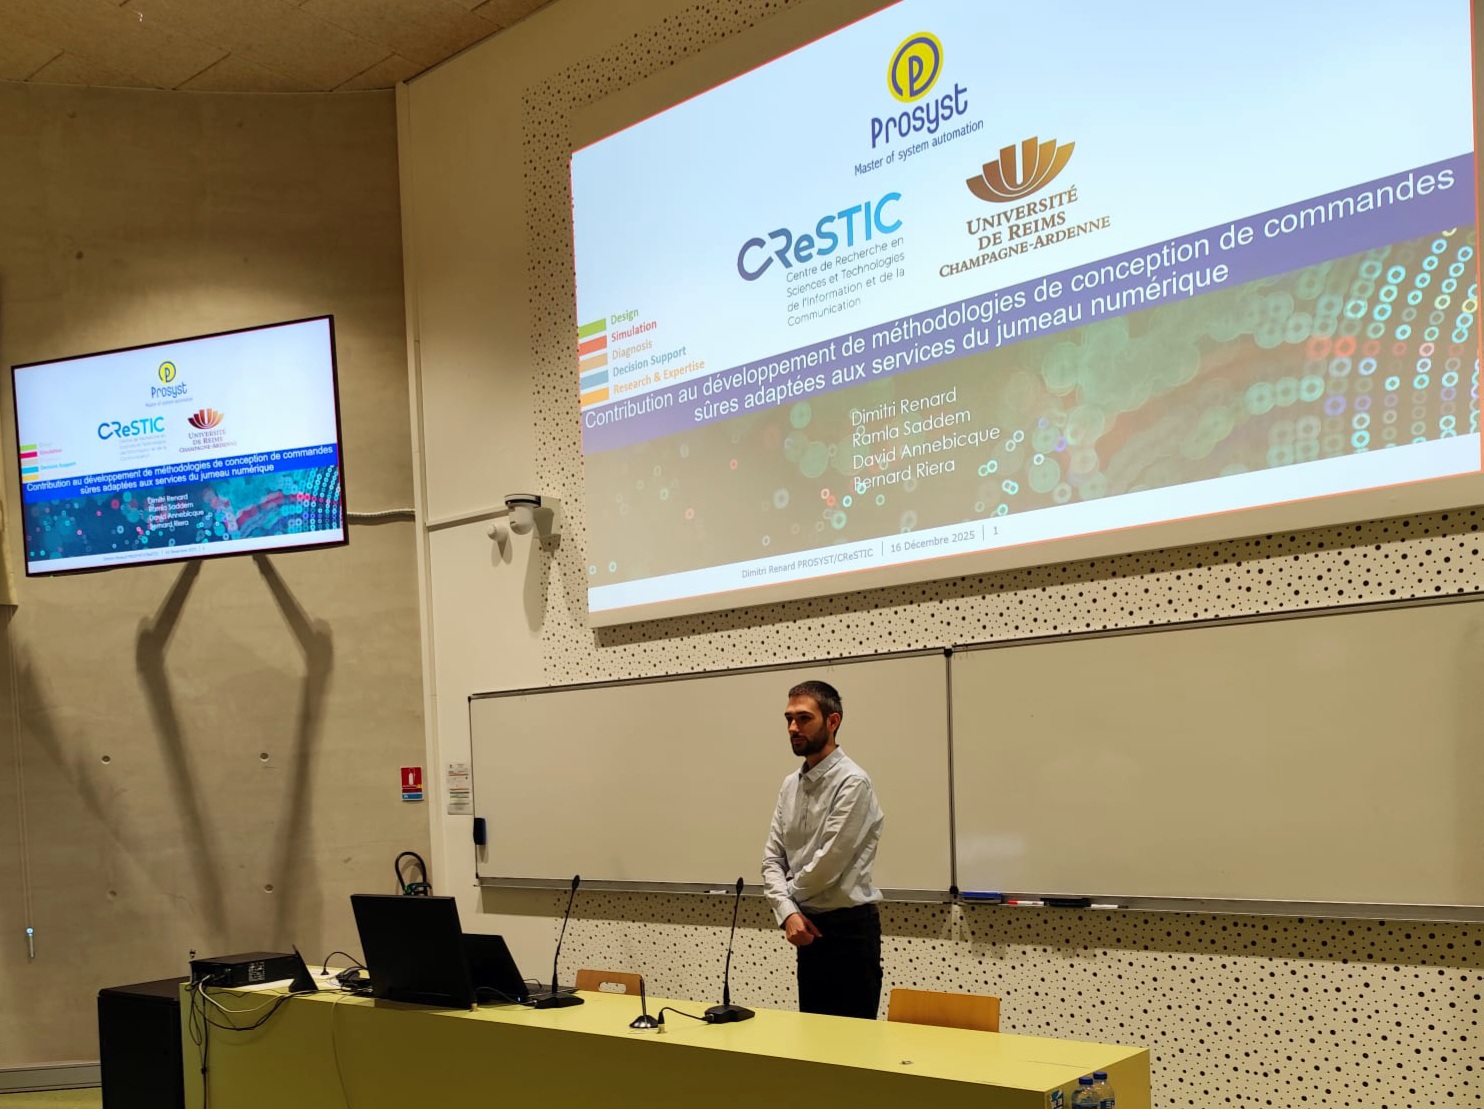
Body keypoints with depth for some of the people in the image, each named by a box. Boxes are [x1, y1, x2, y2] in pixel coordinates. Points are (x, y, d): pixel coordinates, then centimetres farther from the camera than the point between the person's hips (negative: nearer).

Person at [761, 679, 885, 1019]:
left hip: (849, 928, -8)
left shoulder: (852, 783, -16)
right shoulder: (791, 785, 9)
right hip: (809, 928, 8)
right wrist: (788, 912, -9)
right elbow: (772, 858, 7)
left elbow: (829, 862, -20)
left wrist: (791, 896, -2)